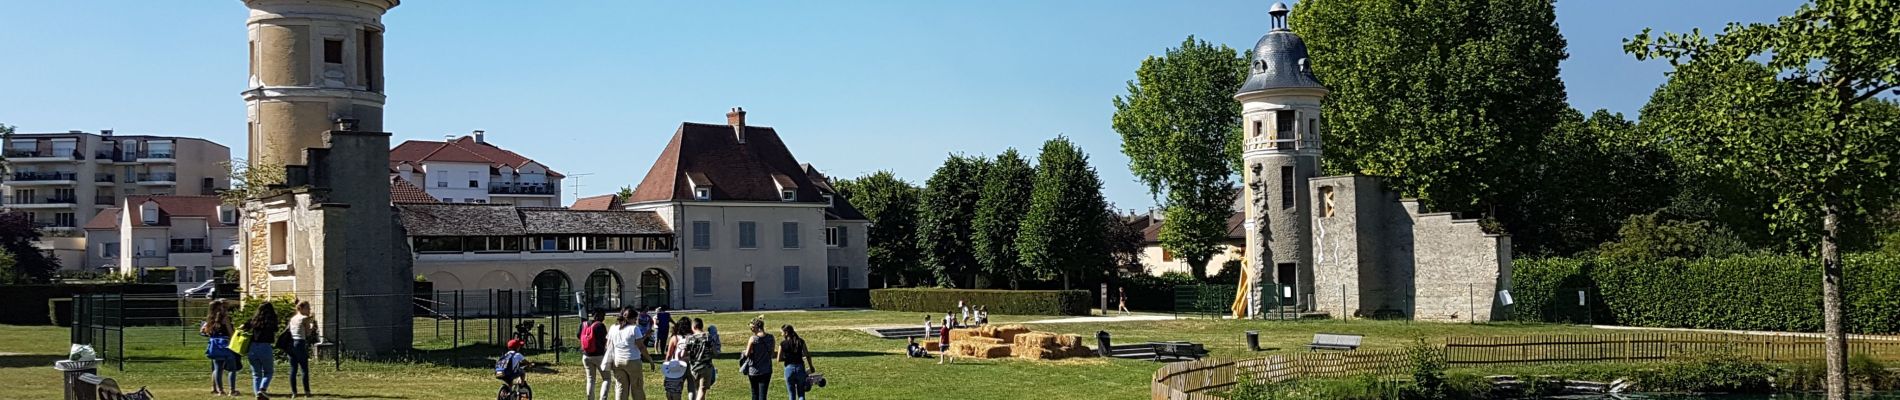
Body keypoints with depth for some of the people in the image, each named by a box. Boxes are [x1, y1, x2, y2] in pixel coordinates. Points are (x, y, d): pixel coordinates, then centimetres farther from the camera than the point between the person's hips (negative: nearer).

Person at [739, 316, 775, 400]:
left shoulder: (753, 339, -14)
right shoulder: (770, 338, -3)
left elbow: (747, 354, -10)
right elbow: (772, 353, 5)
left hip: (753, 370, -2)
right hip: (766, 370, 2)